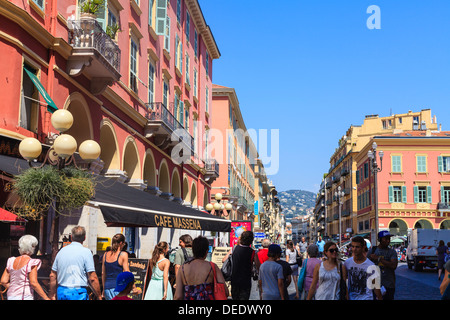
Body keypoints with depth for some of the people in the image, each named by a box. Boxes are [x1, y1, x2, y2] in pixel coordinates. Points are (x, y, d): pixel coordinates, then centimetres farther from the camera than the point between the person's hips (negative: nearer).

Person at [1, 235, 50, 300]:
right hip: (24, 297, -7)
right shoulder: (32, 263, -12)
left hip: (11, 297, 7)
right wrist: (46, 298, -14)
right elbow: (33, 283, -18)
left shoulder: (11, 261, 6)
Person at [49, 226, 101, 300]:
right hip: (78, 293, -6)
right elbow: (92, 278, -11)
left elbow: (52, 275, 13)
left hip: (61, 291, 6)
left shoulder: (61, 251, 10)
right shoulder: (86, 252, -7)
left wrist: (52, 295, 21)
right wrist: (99, 297, -3)